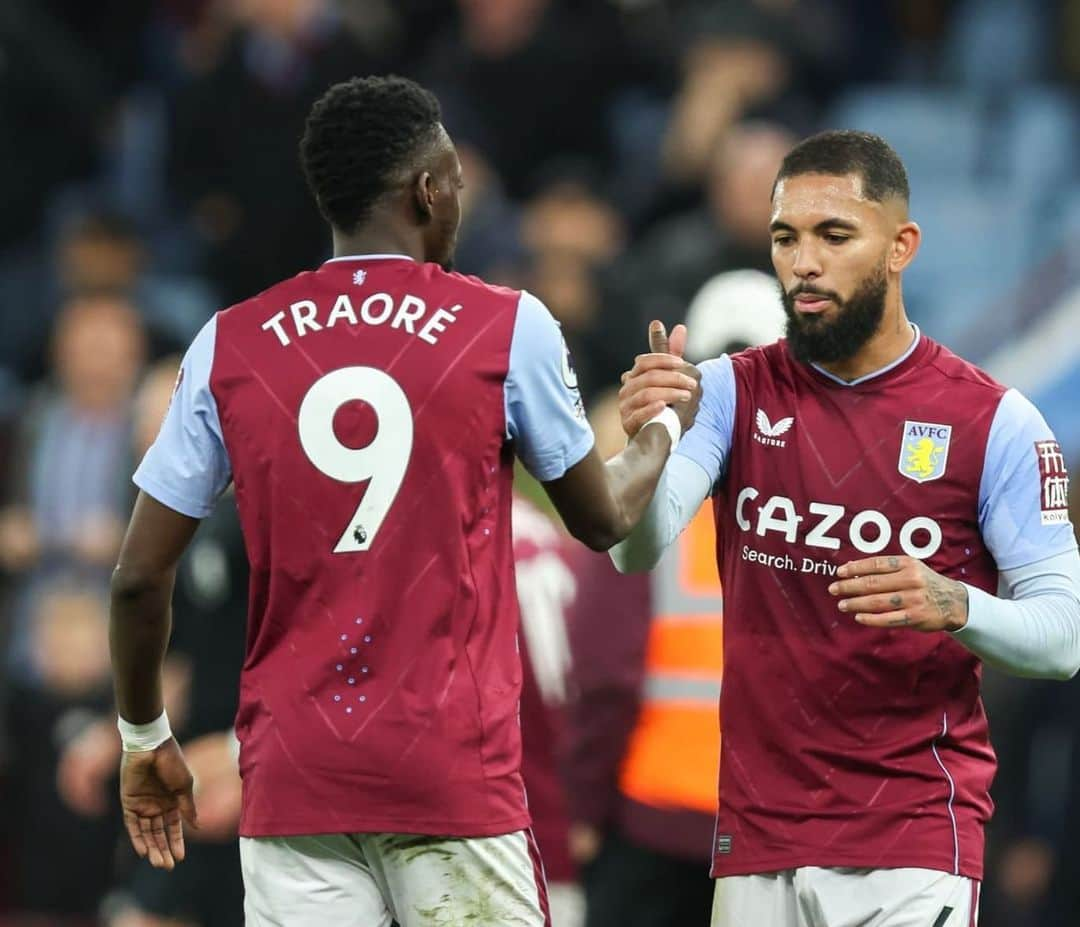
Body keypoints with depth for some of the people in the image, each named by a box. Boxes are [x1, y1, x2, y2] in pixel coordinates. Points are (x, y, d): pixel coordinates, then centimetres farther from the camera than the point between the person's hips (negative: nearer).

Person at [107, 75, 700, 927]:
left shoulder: (230, 345, 4)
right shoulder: (509, 329, -1)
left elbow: (141, 576, 5)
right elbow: (604, 519, 13)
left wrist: (145, 736, 20)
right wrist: (667, 424, 33)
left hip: (291, 774, 2)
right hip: (456, 768, -2)